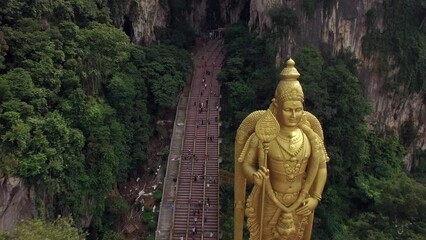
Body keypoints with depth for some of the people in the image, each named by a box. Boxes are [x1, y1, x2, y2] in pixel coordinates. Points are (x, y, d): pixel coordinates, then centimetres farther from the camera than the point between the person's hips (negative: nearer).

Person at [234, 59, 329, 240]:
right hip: (270, 203, -3)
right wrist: (255, 176, -37)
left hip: (299, 204, 3)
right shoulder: (263, 136, -21)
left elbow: (321, 167, 0)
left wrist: (316, 198, -10)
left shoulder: (311, 137, -12)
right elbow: (246, 166, -14)